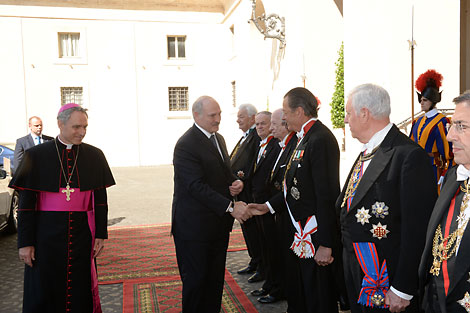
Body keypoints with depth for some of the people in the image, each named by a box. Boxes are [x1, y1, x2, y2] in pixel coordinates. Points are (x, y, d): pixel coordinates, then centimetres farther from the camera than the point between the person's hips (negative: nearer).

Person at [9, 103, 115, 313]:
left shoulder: (94, 156, 1)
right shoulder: (37, 156, -5)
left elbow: (100, 199, 4)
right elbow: (26, 202, -3)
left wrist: (101, 234, 1)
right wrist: (25, 242, -5)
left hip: (82, 232, 1)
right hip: (47, 232, -1)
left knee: (80, 289, 10)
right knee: (43, 292, 8)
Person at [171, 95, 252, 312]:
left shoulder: (218, 138, 12)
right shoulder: (186, 145, -17)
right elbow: (197, 186, -23)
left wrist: (235, 182, 0)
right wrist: (230, 207, -26)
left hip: (219, 223, 8)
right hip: (195, 226, -8)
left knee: (216, 278, 17)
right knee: (196, 279, 5)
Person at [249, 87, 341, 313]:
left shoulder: (320, 140, -20)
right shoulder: (305, 138, 12)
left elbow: (326, 196, -24)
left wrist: (325, 245, -23)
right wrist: (269, 206, 12)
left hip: (315, 237, -10)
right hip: (299, 235, 10)